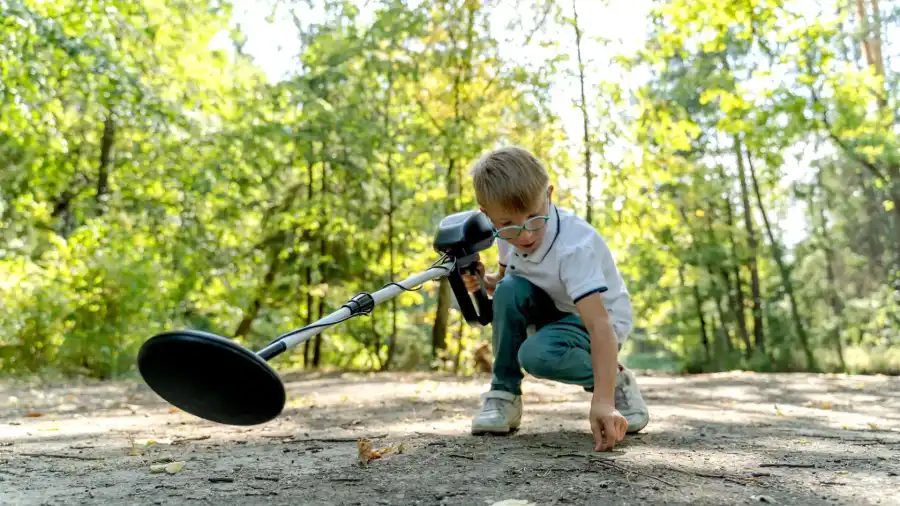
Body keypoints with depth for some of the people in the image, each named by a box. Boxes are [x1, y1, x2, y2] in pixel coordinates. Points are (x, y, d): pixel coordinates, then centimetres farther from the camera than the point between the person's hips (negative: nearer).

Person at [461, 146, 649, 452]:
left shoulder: (575, 245, -35)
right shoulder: (508, 235, -13)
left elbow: (599, 325, -43)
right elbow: (502, 280, 9)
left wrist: (603, 402, -52)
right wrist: (484, 281, -17)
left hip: (596, 321, -6)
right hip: (552, 310, 6)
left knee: (538, 355, -36)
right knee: (510, 289, -27)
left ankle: (615, 383, -6)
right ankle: (504, 394, -11)